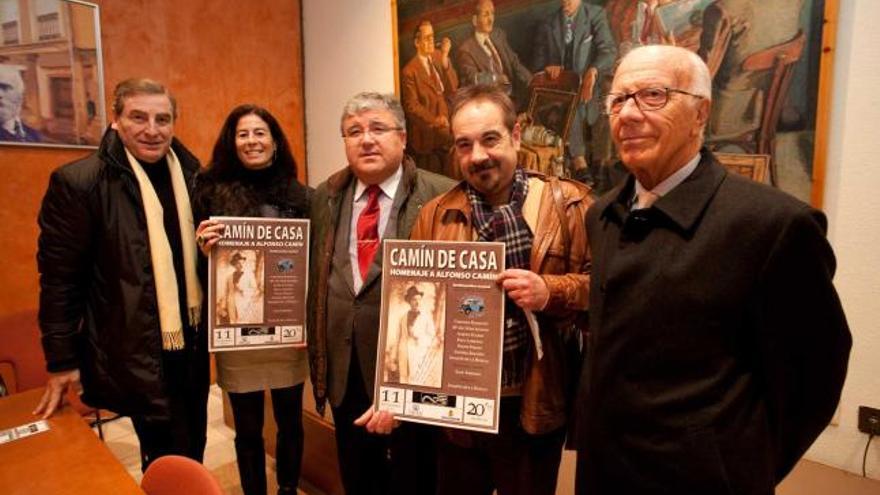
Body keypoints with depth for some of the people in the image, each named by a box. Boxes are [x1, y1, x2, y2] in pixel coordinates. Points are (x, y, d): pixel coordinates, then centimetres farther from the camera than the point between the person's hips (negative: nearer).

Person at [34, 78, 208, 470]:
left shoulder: (190, 172, 2)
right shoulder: (77, 182, -13)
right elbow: (59, 278, -9)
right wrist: (62, 361, -5)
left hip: (191, 340, 5)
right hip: (136, 350, -5)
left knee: (193, 450, 20)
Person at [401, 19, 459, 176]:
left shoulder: (439, 57, 3)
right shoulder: (409, 71, -13)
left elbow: (452, 89, -5)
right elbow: (411, 106, -12)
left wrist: (444, 59, -16)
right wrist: (433, 120, -22)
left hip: (445, 130, 5)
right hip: (426, 134, -5)